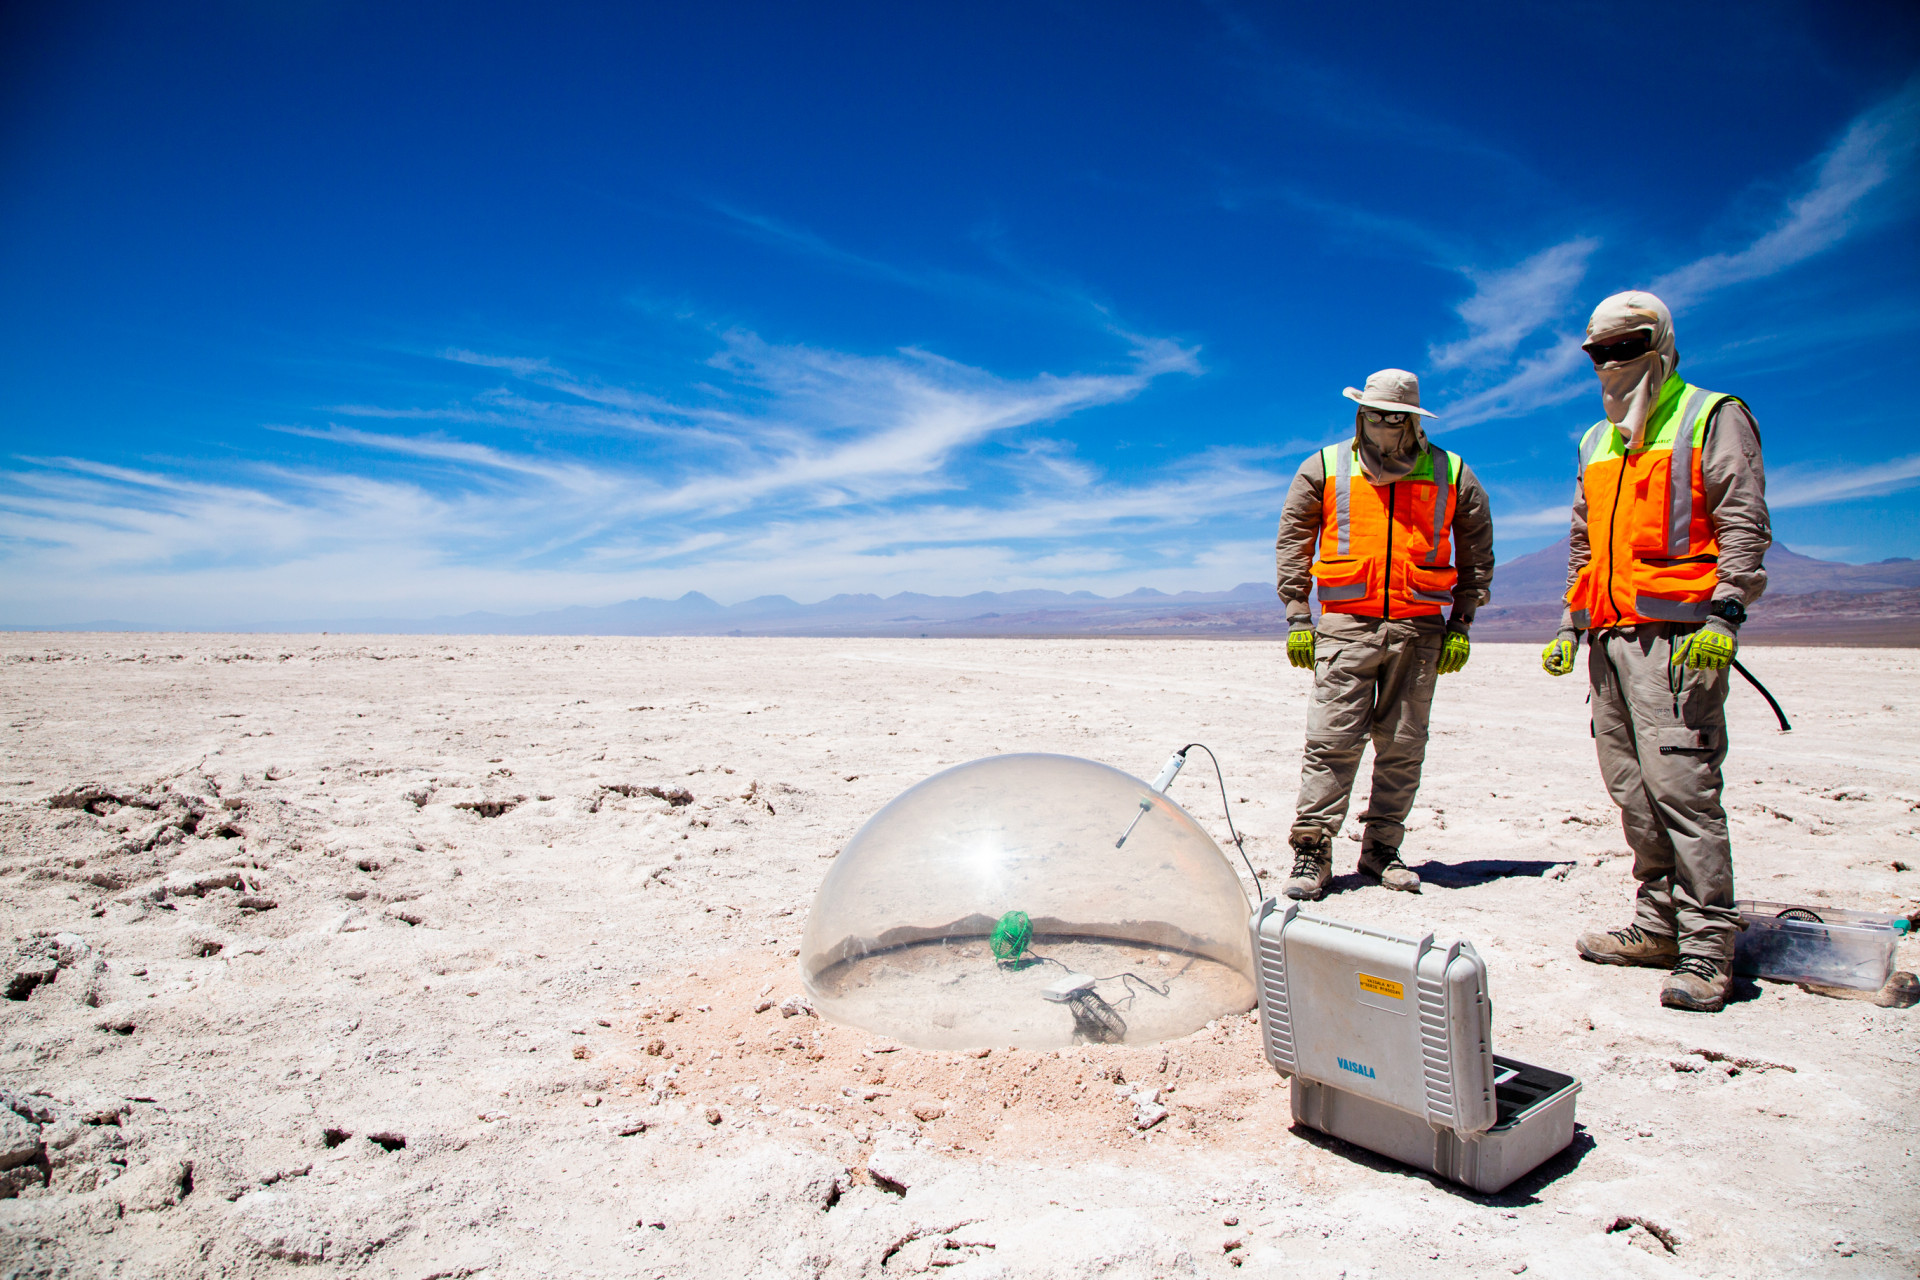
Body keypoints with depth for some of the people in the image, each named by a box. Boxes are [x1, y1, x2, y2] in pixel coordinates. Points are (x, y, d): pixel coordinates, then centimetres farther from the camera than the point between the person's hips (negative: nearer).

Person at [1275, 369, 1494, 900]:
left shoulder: (1452, 476, 9)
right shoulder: (1324, 468, 6)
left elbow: (1477, 553, 15)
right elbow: (1292, 545, 8)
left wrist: (1461, 625, 8)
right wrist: (1297, 620, 1)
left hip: (1418, 630, 2)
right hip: (1346, 625, -2)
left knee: (1403, 747, 5)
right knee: (1332, 741, -7)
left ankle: (1382, 849, 16)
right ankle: (1311, 851, -2)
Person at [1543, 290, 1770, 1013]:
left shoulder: (1711, 418, 4)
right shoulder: (1598, 443, 23)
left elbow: (1744, 524, -6)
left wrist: (1723, 613, -17)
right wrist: (1570, 626, 19)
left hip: (1676, 634, -7)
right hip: (1608, 637, 7)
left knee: (1681, 785, -11)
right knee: (1631, 788, 7)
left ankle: (1707, 949, -5)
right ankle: (1657, 927, 16)